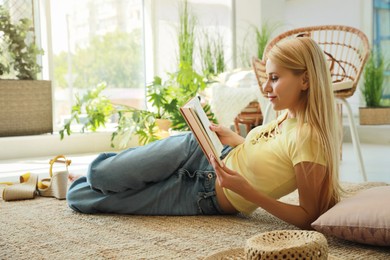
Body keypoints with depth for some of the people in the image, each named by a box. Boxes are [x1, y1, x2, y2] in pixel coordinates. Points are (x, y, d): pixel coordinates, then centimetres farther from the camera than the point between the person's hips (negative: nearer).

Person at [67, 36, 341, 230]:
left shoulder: (308, 138, -29)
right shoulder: (288, 115, -5)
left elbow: (309, 217, -28)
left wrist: (248, 193, -36)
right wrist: (235, 140, -1)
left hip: (202, 197, -5)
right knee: (99, 174, -2)